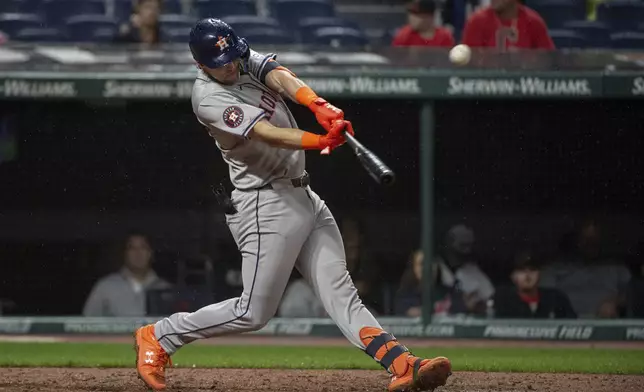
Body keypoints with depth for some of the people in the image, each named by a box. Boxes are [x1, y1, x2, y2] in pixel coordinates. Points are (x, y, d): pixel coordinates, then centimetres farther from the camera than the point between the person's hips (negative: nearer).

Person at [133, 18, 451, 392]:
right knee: (254, 312, -2)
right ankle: (158, 337, 13)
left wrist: (319, 106, -34)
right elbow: (265, 134, -29)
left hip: (305, 198, 7)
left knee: (341, 292, -3)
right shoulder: (209, 98, -16)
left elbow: (281, 77, -13)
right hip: (266, 204, -7)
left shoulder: (247, 59, 6)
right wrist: (320, 141, -45)